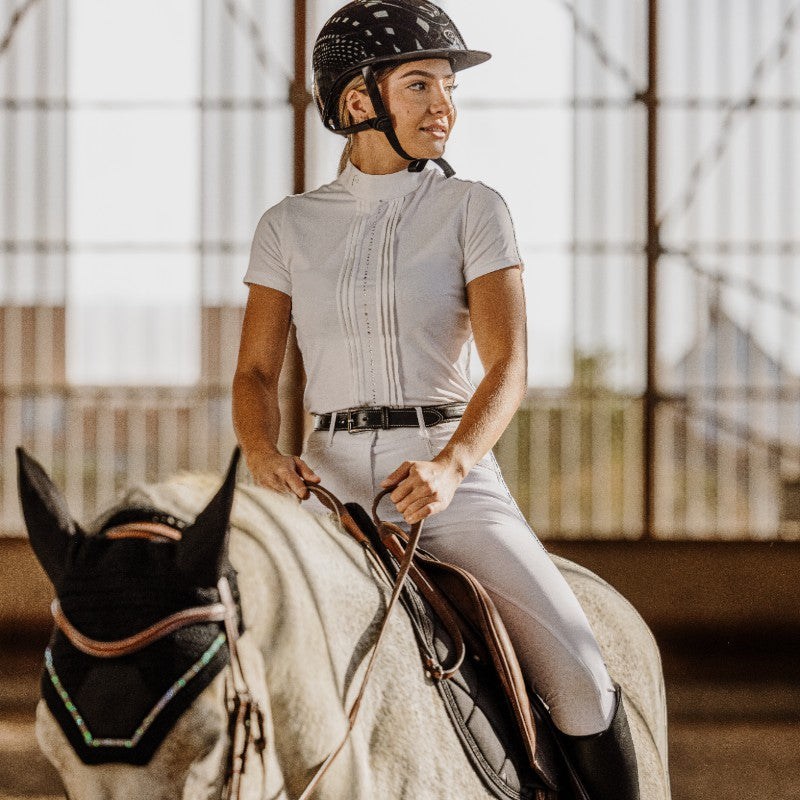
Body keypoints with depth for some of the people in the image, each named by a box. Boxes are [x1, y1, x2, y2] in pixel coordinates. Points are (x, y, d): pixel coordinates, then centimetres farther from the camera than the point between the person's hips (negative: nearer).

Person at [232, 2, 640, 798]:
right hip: (329, 481, 2)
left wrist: (449, 466, -26)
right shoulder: (289, 226, 8)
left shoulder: (473, 210, 2)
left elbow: (507, 367, -7)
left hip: (452, 472, -2)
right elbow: (255, 374, 8)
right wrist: (264, 454, -15)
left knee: (576, 673, -18)